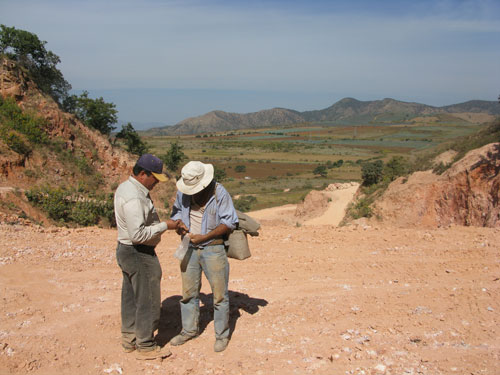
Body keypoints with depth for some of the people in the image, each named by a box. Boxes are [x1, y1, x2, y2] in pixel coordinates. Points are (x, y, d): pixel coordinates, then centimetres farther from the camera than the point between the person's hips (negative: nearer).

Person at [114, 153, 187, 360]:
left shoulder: (124, 187, 7)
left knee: (130, 297, 20)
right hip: (139, 254, -11)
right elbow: (138, 234, -30)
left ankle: (129, 339, 34)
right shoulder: (134, 198, -26)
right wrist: (165, 226, -21)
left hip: (125, 250, 11)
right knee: (147, 300, 3)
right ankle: (145, 347, 16)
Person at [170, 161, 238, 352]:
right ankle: (189, 330, 32)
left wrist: (204, 237, -19)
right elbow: (176, 213, 16)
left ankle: (222, 335, 19)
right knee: (188, 292, 14)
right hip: (189, 248, 5)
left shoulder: (219, 193, -14)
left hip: (213, 248, -4)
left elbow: (229, 223, -13)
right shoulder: (183, 192, 0)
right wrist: (179, 225, -6)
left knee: (219, 294, 3)